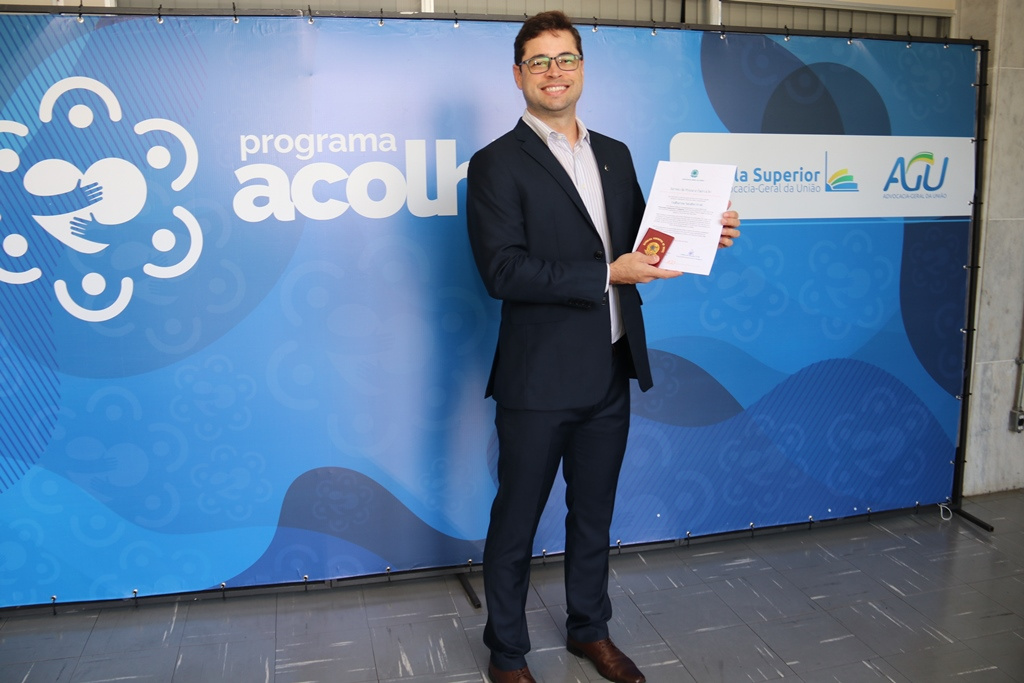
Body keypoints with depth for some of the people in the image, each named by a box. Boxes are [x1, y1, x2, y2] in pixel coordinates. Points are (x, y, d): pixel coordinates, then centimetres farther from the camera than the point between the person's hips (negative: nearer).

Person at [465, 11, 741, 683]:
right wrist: (608, 274, -24)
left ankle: (590, 629, 41)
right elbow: (503, 270, -19)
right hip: (539, 379, -6)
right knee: (517, 520, 9)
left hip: (612, 373, 6)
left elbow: (640, 240, 16)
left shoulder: (614, 155, 12)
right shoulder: (497, 164, -8)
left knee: (594, 511, 20)